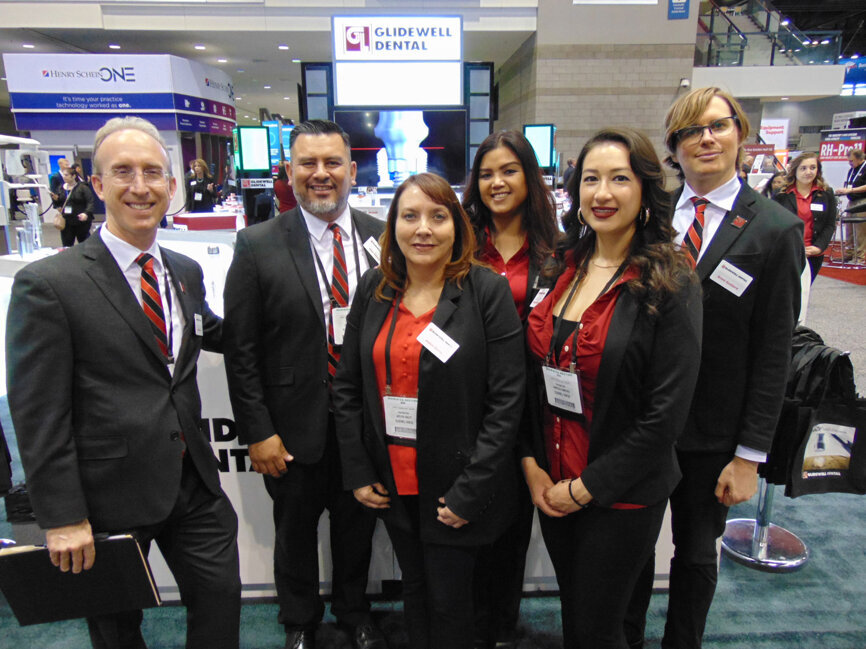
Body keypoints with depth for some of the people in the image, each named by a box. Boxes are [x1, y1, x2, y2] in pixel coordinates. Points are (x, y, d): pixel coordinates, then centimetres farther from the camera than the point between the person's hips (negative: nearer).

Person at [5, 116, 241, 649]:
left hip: (193, 481, 5)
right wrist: (63, 518, -14)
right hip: (110, 496, -4)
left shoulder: (186, 271, 4)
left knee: (221, 597, 17)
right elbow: (38, 416, -15)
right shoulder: (48, 283, -15)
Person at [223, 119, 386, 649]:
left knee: (357, 524, 22)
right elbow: (241, 349, -8)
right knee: (296, 528, 19)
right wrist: (257, 431, -9)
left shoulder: (382, 238, -3)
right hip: (296, 424, -1)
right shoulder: (258, 246, -9)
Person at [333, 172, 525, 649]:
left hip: (455, 488, -4)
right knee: (413, 589, 22)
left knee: (448, 600, 12)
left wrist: (470, 491, -15)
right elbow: (347, 385, 5)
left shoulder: (488, 292, -12)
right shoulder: (373, 289, 1)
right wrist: (357, 473, 0)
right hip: (392, 483, 4)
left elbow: (507, 399, -13)